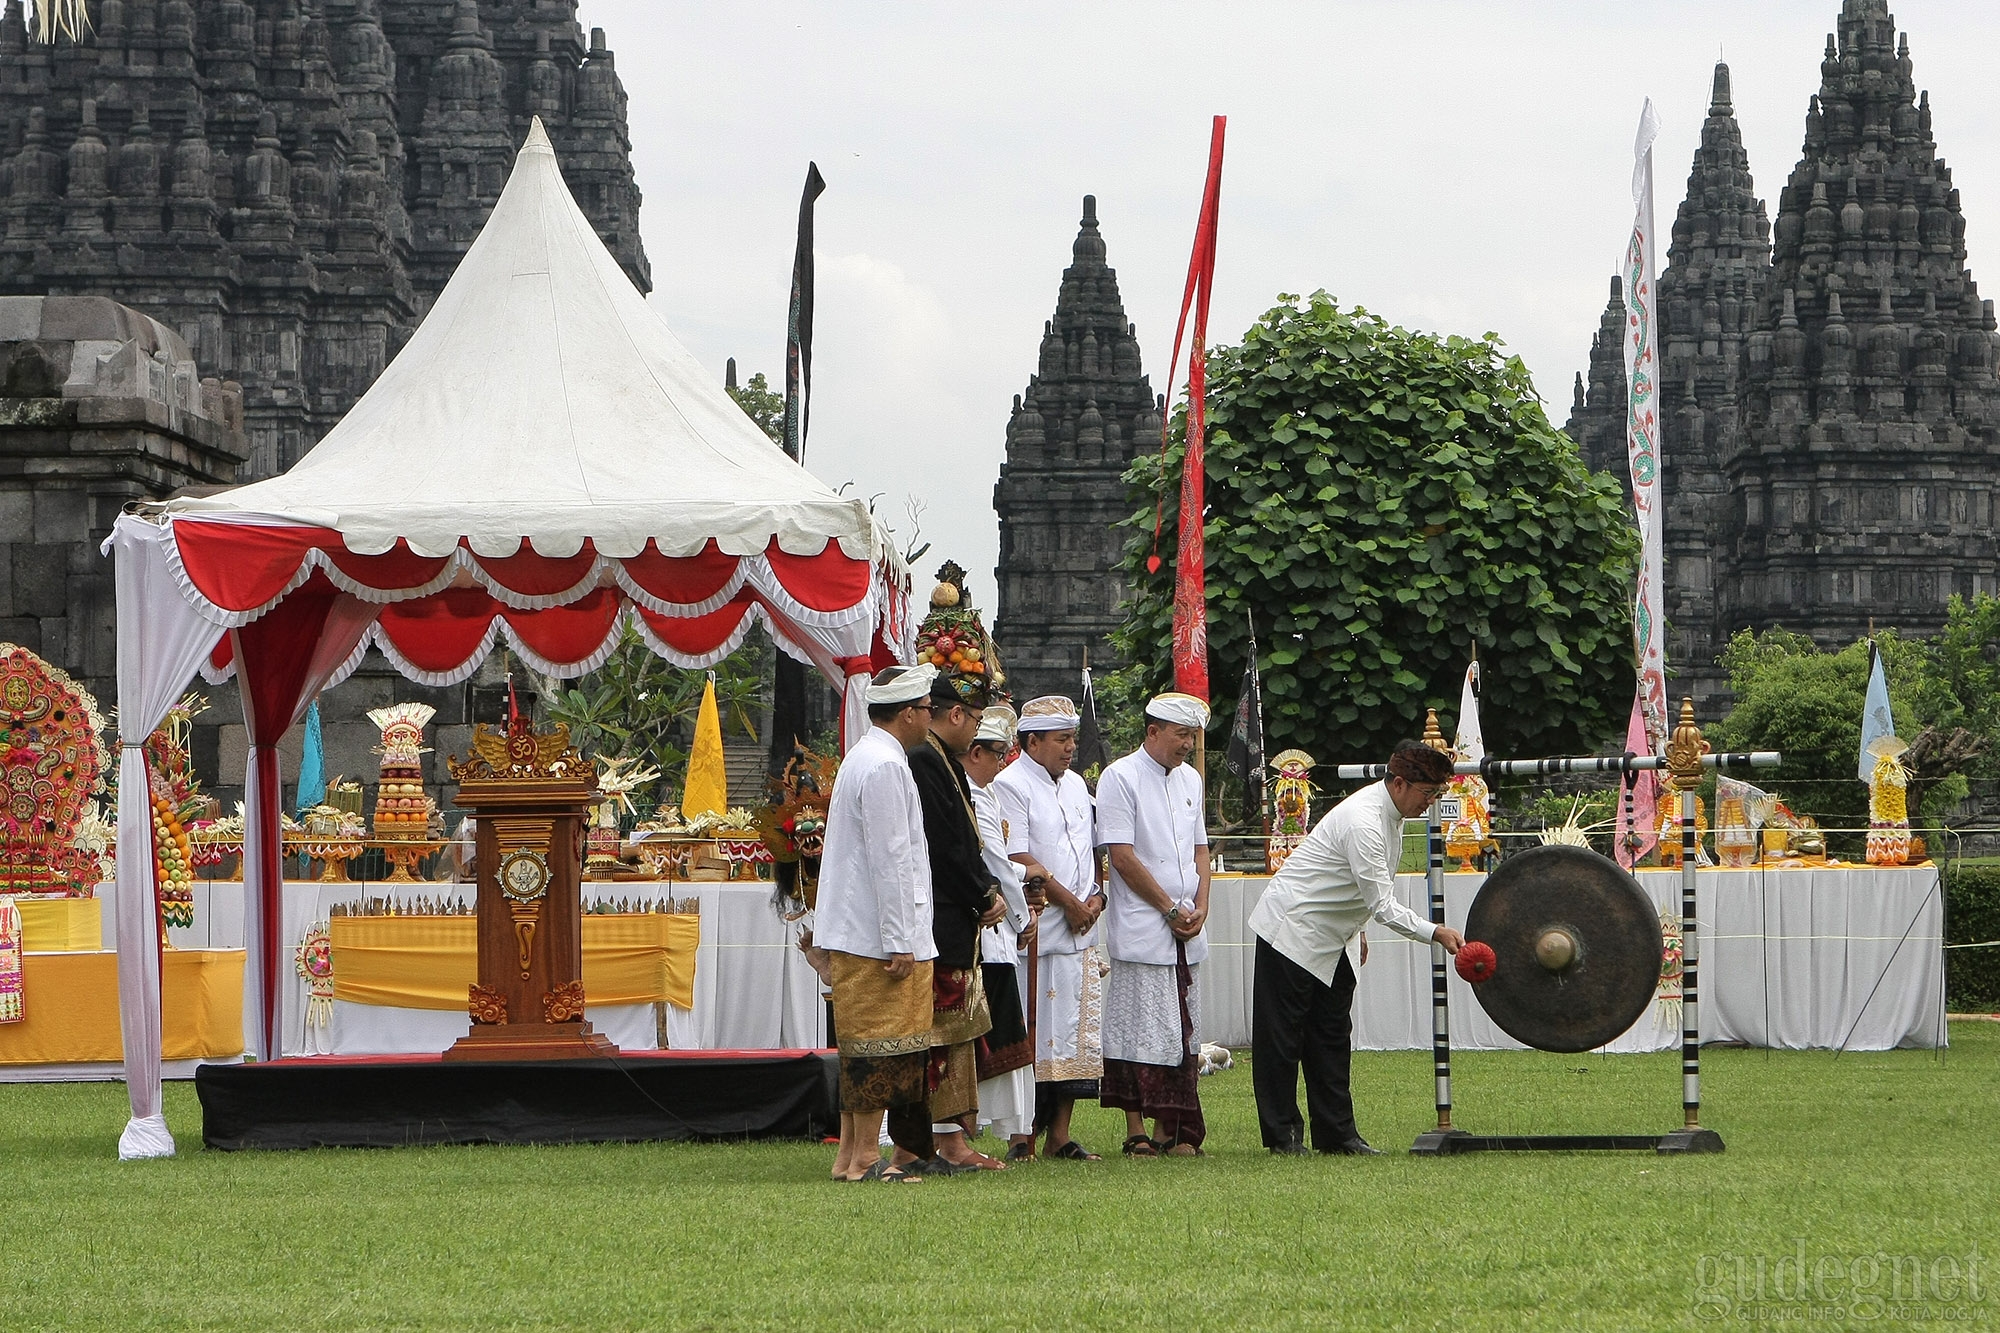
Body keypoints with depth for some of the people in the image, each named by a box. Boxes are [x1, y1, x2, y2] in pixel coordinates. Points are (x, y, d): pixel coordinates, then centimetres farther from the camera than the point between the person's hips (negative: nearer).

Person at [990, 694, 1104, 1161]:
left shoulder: (1076, 786, 17)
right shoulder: (1010, 786, -7)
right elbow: (1020, 861, -13)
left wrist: (1095, 895, 3)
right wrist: (1069, 903, -11)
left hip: (1080, 931, 8)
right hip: (1036, 930, -8)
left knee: (1074, 1034, 6)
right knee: (1032, 1035, -8)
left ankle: (1060, 1133, 10)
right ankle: (1023, 1135, -4)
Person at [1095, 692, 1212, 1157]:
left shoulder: (1189, 779, 16)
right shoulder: (1120, 778, -7)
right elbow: (1122, 856, -11)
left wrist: (1199, 908, 3)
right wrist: (1170, 909, -9)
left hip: (1187, 929, 7)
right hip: (1141, 930, -7)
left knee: (1182, 1031, 5)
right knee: (1140, 1031, -7)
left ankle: (1171, 1129, 9)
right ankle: (1137, 1131, -3)